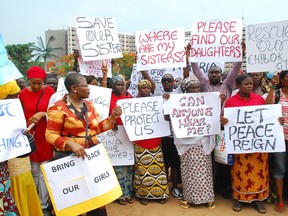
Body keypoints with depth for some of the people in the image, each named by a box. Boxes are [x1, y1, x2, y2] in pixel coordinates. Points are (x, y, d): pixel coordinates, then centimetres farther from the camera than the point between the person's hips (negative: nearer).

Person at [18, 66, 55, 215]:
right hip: (30, 137, 1)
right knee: (33, 171, 8)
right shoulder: (22, 94, 0)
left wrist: (42, 114, -18)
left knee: (44, 172, 2)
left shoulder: (49, 91, -3)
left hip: (46, 136, -1)